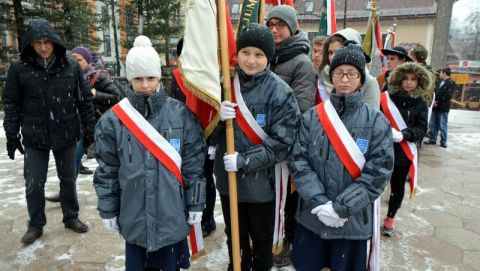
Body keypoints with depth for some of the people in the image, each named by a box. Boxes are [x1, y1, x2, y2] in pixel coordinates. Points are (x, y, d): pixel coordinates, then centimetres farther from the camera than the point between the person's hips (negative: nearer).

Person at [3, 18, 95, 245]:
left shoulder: (71, 66, -5)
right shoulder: (19, 69, -5)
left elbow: (85, 100, 1)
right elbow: (12, 104, 2)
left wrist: (90, 129, 1)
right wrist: (12, 135, 0)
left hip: (66, 135, 0)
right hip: (34, 137, 0)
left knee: (68, 179, 14)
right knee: (33, 184, 7)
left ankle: (71, 217, 32)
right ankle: (35, 225, 27)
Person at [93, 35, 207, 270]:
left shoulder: (181, 114, -7)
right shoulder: (113, 119, -4)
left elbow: (194, 163, -3)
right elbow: (106, 170, 3)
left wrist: (195, 205, 0)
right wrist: (108, 210, 5)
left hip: (172, 213, 0)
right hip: (134, 215, 1)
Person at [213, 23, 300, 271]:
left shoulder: (280, 91, -12)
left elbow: (281, 142, -15)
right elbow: (210, 134, 4)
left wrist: (245, 161, -20)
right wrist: (219, 118, -18)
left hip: (261, 181, -3)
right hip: (227, 178, 4)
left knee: (262, 239, 19)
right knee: (234, 237, 23)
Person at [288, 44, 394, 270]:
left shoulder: (376, 121, -6)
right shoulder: (312, 116, -3)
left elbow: (378, 172, -10)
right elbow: (298, 161, -5)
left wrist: (341, 207, -15)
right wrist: (318, 202, -15)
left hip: (353, 220, -1)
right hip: (311, 216, 1)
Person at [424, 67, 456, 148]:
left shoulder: (451, 83, -8)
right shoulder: (440, 82, 15)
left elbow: (447, 96, -17)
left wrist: (438, 102, -13)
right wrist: (433, 101, -3)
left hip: (443, 108, -7)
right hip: (435, 107, 7)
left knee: (443, 126, -1)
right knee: (433, 124, 12)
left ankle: (443, 142, 9)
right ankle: (432, 140, 21)